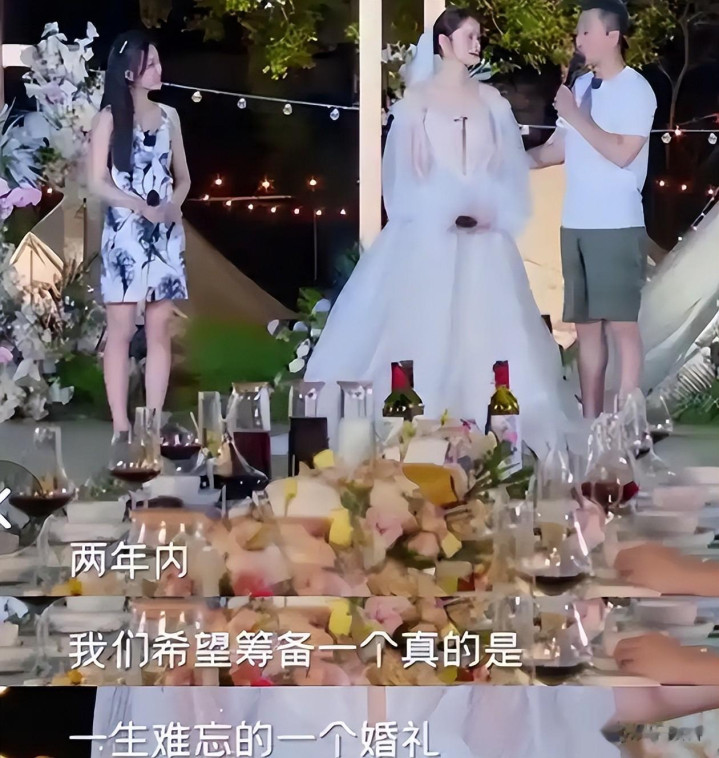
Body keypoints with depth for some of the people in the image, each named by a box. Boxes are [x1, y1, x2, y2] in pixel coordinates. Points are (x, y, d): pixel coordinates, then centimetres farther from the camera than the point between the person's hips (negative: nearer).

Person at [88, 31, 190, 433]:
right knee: (121, 329, -4)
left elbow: (183, 177, 14)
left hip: (167, 233, 5)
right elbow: (98, 182, -7)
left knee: (160, 329, 3)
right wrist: (144, 208, -16)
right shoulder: (109, 118, -3)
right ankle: (121, 422, -3)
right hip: (126, 232, -4)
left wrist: (172, 204, -7)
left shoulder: (168, 116, 10)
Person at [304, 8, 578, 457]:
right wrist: (444, 213, -9)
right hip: (429, 232, -3)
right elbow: (406, 169, 0)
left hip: (484, 235, 3)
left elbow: (509, 168, 8)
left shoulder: (491, 101, 10)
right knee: (424, 326, -5)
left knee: (485, 327, 1)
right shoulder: (417, 100, 3)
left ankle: (485, 428, 6)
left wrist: (492, 212, -7)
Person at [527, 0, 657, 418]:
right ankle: (591, 421, 12)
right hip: (576, 225, 7)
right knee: (586, 325, 8)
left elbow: (622, 153, -16)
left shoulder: (636, 90, -7)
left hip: (617, 226, -7)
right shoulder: (581, 86, 13)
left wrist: (575, 116, -11)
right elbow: (559, 149, 18)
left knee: (621, 323, -5)